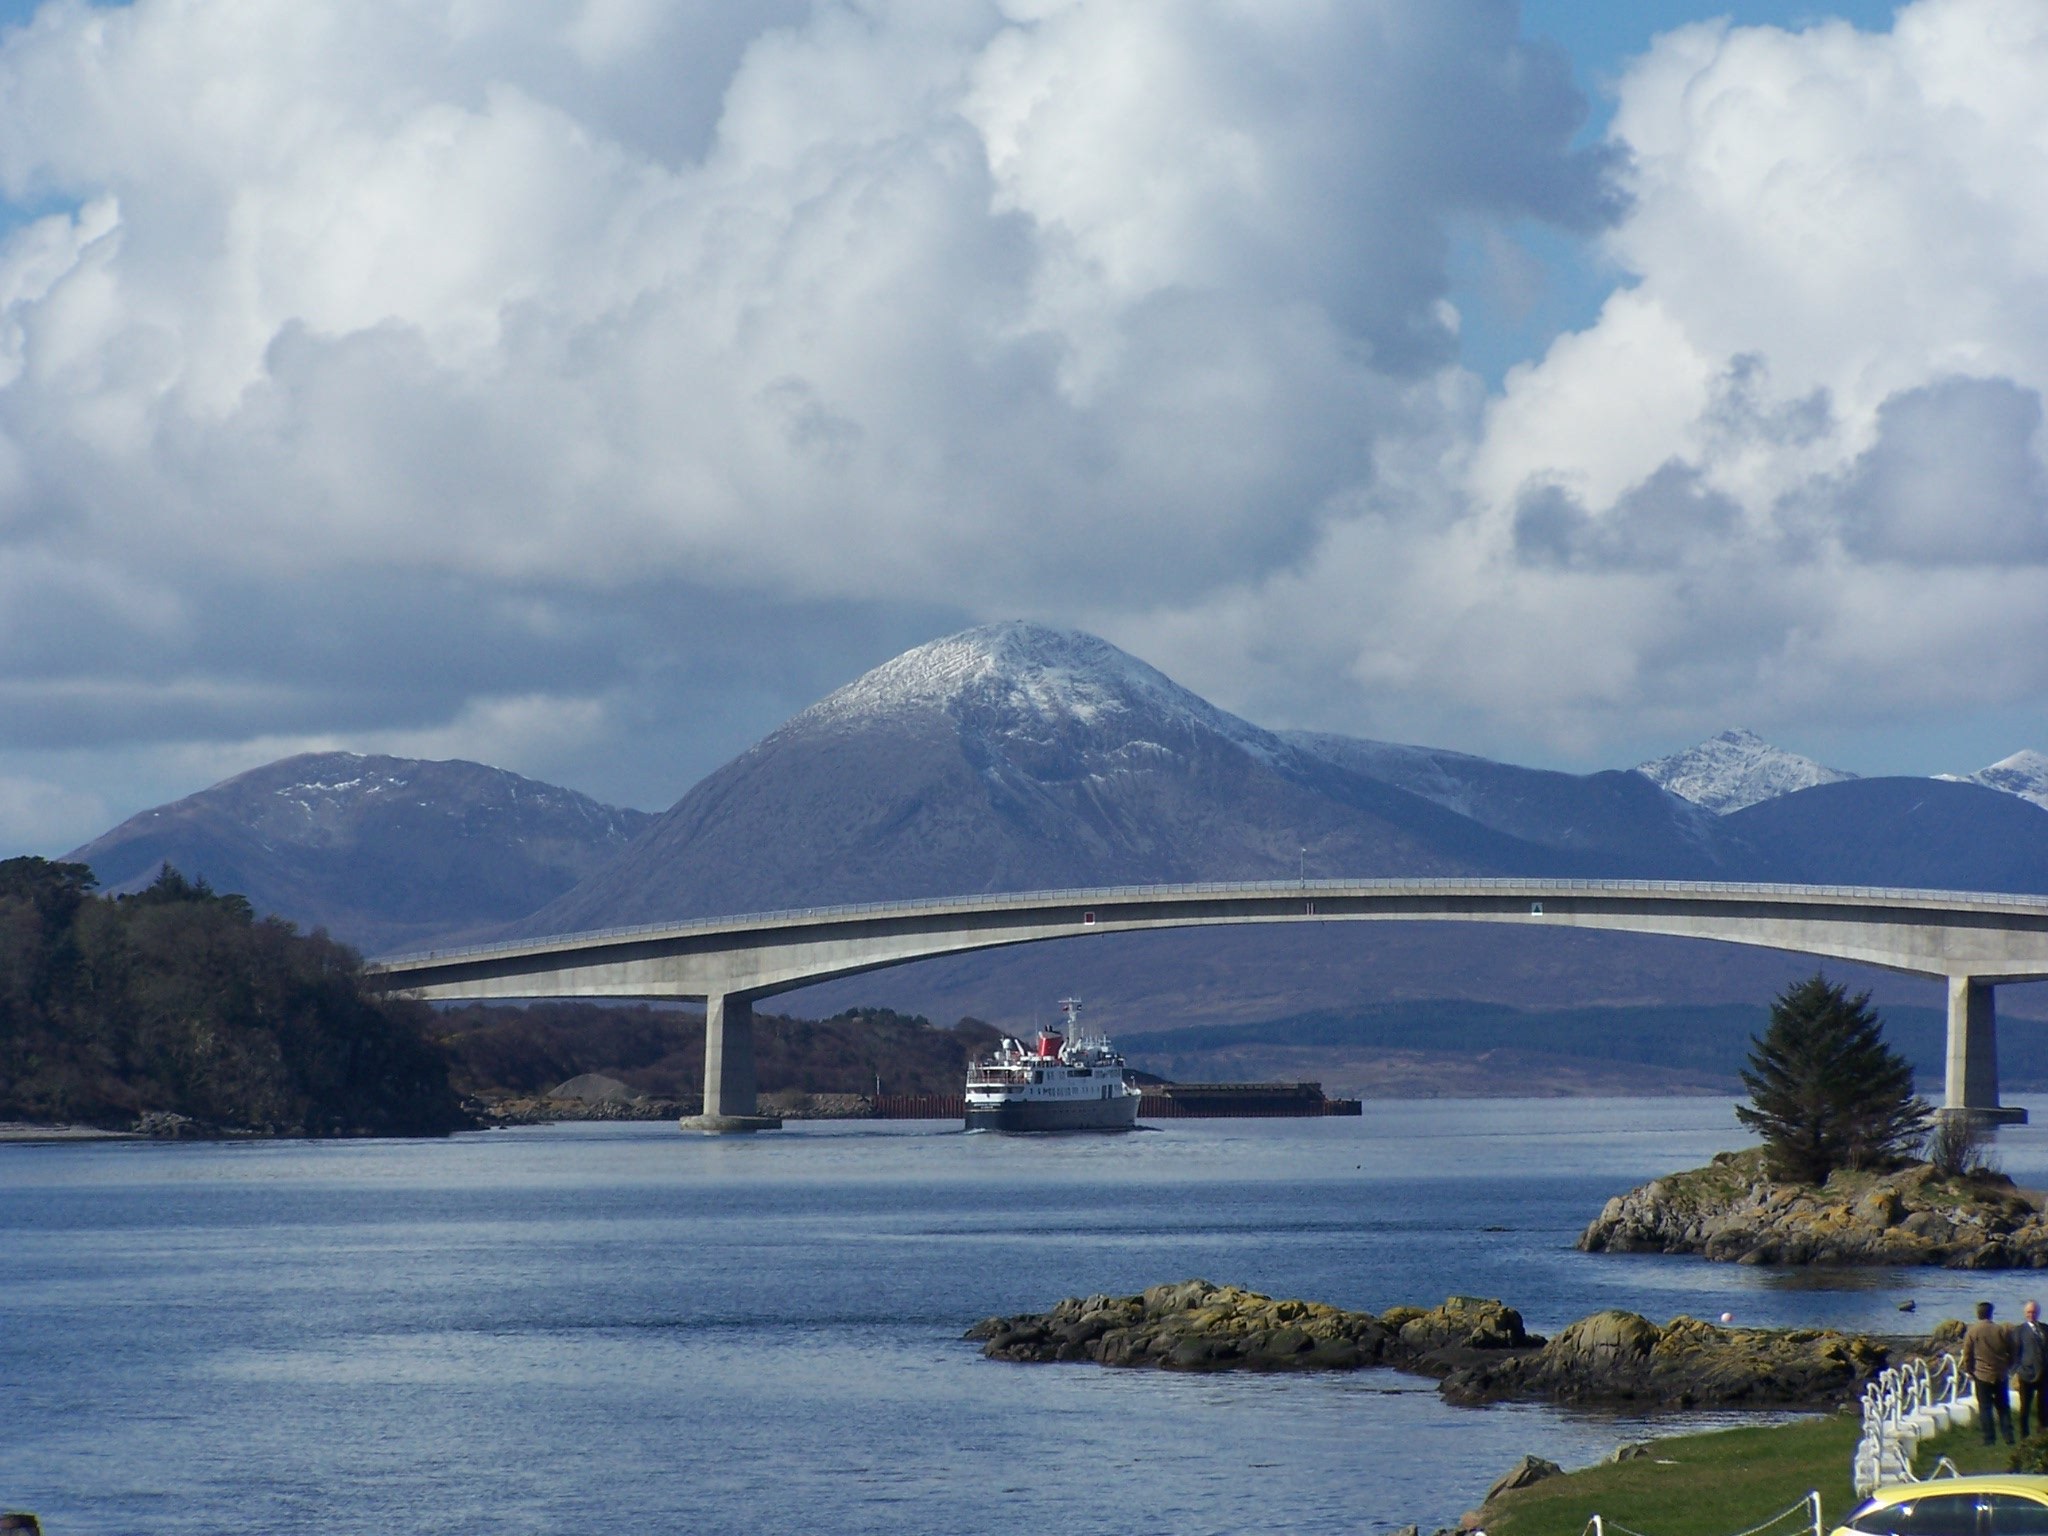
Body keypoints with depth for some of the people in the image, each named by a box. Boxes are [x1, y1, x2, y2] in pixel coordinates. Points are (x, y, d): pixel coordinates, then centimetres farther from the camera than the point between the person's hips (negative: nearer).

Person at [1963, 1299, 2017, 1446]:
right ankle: (2008, 1436, 8)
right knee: (2003, 1406, 12)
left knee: (1985, 1407, 4)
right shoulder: (2001, 1331, -3)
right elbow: (2011, 1353, 6)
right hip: (2001, 1375, 2)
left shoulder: (1971, 1332, -8)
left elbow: (1967, 1355, -5)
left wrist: (1969, 1371, 8)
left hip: (1982, 1375, -2)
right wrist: (2008, 1367, 20)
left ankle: (1989, 1439, 1)